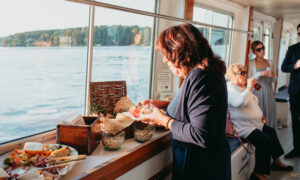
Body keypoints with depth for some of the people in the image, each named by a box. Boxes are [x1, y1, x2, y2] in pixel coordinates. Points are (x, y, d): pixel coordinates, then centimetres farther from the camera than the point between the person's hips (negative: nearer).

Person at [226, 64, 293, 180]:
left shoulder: (242, 86, 19)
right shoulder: (230, 88, -15)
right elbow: (239, 102, -34)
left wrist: (259, 115, 20)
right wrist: (249, 88, -26)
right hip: (244, 127, -12)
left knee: (271, 132, 18)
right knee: (265, 141, -23)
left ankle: (276, 162, 34)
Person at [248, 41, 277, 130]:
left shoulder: (267, 62, 12)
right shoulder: (251, 63, -4)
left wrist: (272, 76, -1)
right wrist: (260, 74, -19)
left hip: (268, 92, 5)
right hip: (257, 92, -5)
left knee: (270, 114, 5)